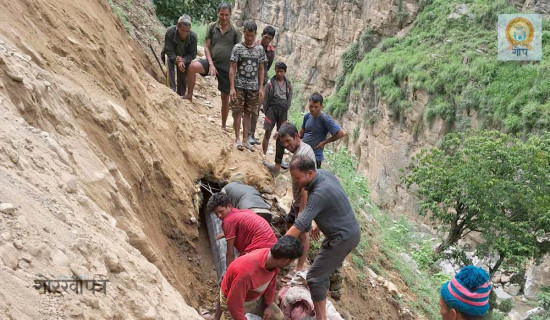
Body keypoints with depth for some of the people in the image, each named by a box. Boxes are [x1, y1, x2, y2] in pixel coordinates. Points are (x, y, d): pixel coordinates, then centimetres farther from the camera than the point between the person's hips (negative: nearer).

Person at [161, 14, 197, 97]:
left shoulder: (193, 36, -26)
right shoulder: (170, 32, -31)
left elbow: (192, 54, -17)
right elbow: (169, 51, -27)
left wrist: (182, 60, -35)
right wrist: (177, 60, -42)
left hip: (184, 58, 2)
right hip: (171, 56, -2)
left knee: (183, 78, -5)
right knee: (169, 62, -33)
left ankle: (181, 95, 17)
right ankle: (171, 89, -37)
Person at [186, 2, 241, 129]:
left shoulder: (235, 31, -1)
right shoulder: (212, 27, 2)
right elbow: (206, 47, 1)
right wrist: (211, 64, -12)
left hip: (227, 67, 0)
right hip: (212, 62, 1)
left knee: (225, 97, 6)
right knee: (193, 66, -29)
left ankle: (223, 126, 20)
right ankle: (189, 97, -16)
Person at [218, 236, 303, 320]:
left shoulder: (273, 259, -21)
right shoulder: (246, 272, -43)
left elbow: (271, 283, -1)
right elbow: (234, 303, -31)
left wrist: (268, 305, 5)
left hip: (256, 297, 7)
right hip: (235, 301, -6)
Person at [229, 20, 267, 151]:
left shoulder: (260, 49, 6)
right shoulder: (238, 48, -3)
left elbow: (261, 70, 9)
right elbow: (232, 68, -5)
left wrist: (261, 87, 3)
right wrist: (232, 87, -11)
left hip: (253, 87, 3)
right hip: (239, 86, -3)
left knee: (247, 113, 9)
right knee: (238, 112, 0)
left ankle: (245, 140, 16)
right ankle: (237, 139, 8)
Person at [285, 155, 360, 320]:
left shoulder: (319, 193, -30)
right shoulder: (323, 173, -3)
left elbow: (299, 226, -32)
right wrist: (318, 223, 15)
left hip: (342, 238, -9)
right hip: (351, 231, 10)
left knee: (315, 276, -4)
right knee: (326, 266, 26)